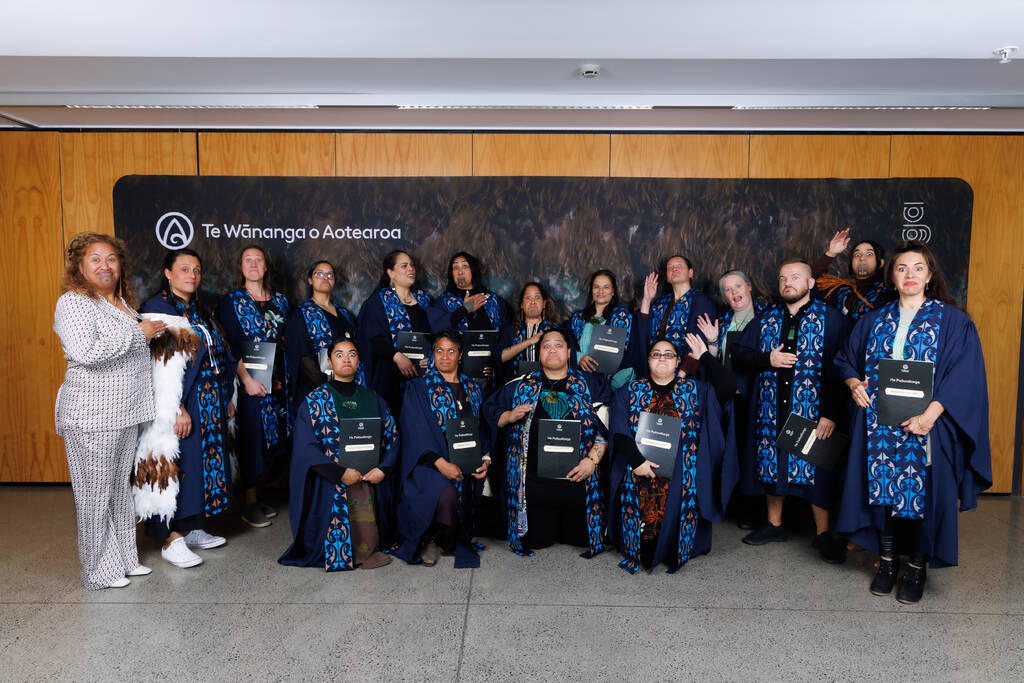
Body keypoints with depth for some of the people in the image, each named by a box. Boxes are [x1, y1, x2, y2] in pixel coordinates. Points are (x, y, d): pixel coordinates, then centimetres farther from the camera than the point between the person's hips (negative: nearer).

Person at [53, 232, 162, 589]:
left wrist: (154, 332, 13)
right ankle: (100, 571, 14)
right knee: (95, 492, 2)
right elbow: (85, 352, -26)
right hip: (92, 416, -8)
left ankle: (125, 558, 28)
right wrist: (138, 334, -18)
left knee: (120, 487, 16)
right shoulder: (73, 302, -11)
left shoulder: (121, 302, 15)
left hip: (126, 412, 8)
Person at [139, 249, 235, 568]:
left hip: (211, 405, 8)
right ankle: (171, 539, 4)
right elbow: (161, 366, -17)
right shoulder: (157, 309, -9)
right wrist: (177, 409, -22)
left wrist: (226, 398, 14)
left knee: (204, 461, 12)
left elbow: (220, 357, 18)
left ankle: (193, 529, 23)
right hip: (181, 405, -8)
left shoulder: (200, 310, 15)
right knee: (179, 464, -5)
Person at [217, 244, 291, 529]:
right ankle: (250, 503, 7)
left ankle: (258, 495, 19)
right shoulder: (232, 301, 0)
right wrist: (246, 378, -18)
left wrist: (283, 377, 4)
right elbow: (230, 345, -8)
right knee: (252, 438, -3)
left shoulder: (279, 300, 14)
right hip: (248, 380, -5)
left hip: (277, 380, 5)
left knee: (274, 439, 6)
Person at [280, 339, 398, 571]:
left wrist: (383, 469, -7)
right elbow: (306, 446, -6)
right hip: (329, 482, -2)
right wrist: (340, 473, -16)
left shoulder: (372, 399, 13)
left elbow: (392, 435, 10)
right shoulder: (315, 400, 3)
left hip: (370, 480, 2)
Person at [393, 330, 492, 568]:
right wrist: (441, 463, -20)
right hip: (428, 463, -5)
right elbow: (416, 430, -9)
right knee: (446, 493, -30)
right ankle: (431, 541, -4)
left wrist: (485, 457, -4)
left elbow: (482, 428, 14)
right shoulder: (419, 387, 1)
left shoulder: (472, 389, 15)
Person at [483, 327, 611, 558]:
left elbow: (607, 428, 0)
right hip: (535, 479, 1)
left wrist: (592, 460, -11)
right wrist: (510, 416, -6)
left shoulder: (589, 386, 3)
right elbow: (490, 410, 14)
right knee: (535, 541, 5)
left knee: (580, 537, 6)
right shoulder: (521, 386, 7)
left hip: (576, 478, -1)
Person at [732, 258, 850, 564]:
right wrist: (767, 360, -10)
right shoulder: (766, 319, 10)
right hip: (771, 412, 4)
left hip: (812, 412, -4)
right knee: (771, 463, 11)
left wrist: (832, 413, -17)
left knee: (814, 467, -1)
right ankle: (774, 524, 27)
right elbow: (739, 354, 10)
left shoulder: (831, 319, -3)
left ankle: (823, 533, 15)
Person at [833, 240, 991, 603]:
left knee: (921, 490, 0)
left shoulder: (952, 321, 0)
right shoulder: (875, 320, 11)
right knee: (883, 487, 4)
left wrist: (930, 415, -20)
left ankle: (917, 566, 17)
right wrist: (854, 383, -4)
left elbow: (964, 375, -9)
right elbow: (845, 358, 18)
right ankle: (886, 560, 19)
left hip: (924, 425, -3)